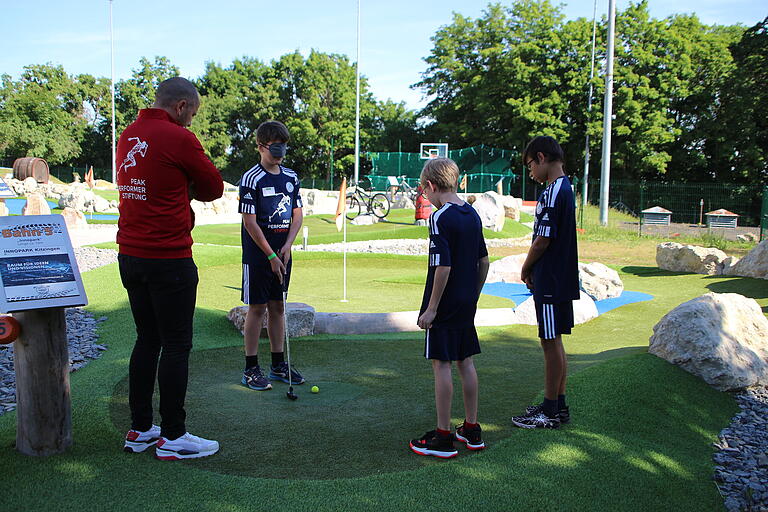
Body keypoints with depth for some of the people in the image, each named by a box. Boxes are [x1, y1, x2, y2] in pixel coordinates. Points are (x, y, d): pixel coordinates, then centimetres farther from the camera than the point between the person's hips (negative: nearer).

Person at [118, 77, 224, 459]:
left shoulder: (129, 136, 11)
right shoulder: (178, 138, -13)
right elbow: (214, 187, -4)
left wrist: (179, 192, 4)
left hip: (130, 255, 8)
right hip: (168, 259, -8)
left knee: (147, 340, 15)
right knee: (176, 345, 1)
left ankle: (140, 430, 22)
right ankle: (172, 437, 8)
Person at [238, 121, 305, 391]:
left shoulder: (291, 177, 9)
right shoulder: (251, 179, -11)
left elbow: (297, 214, 11)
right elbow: (250, 222, -14)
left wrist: (287, 246, -3)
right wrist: (271, 256, -14)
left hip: (282, 254, 6)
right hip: (257, 255, -6)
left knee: (278, 307, 12)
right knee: (257, 308, -1)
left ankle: (278, 364, 21)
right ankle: (251, 369, 8)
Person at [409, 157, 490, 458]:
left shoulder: (440, 218, -16)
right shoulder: (472, 215, 9)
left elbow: (443, 267, -21)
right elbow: (484, 260, 14)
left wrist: (431, 308, -16)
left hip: (445, 306, -8)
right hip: (467, 304, 8)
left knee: (441, 365, -1)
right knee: (465, 362, 14)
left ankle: (443, 436, 5)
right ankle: (472, 430, 23)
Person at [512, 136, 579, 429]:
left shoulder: (553, 192, -17)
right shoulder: (565, 188, 13)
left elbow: (542, 241, -19)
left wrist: (526, 269, -3)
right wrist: (534, 271, 12)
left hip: (551, 282, -10)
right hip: (558, 279, 10)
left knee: (551, 342, -2)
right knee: (554, 342, 15)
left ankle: (550, 411, 8)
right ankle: (558, 405, 24)